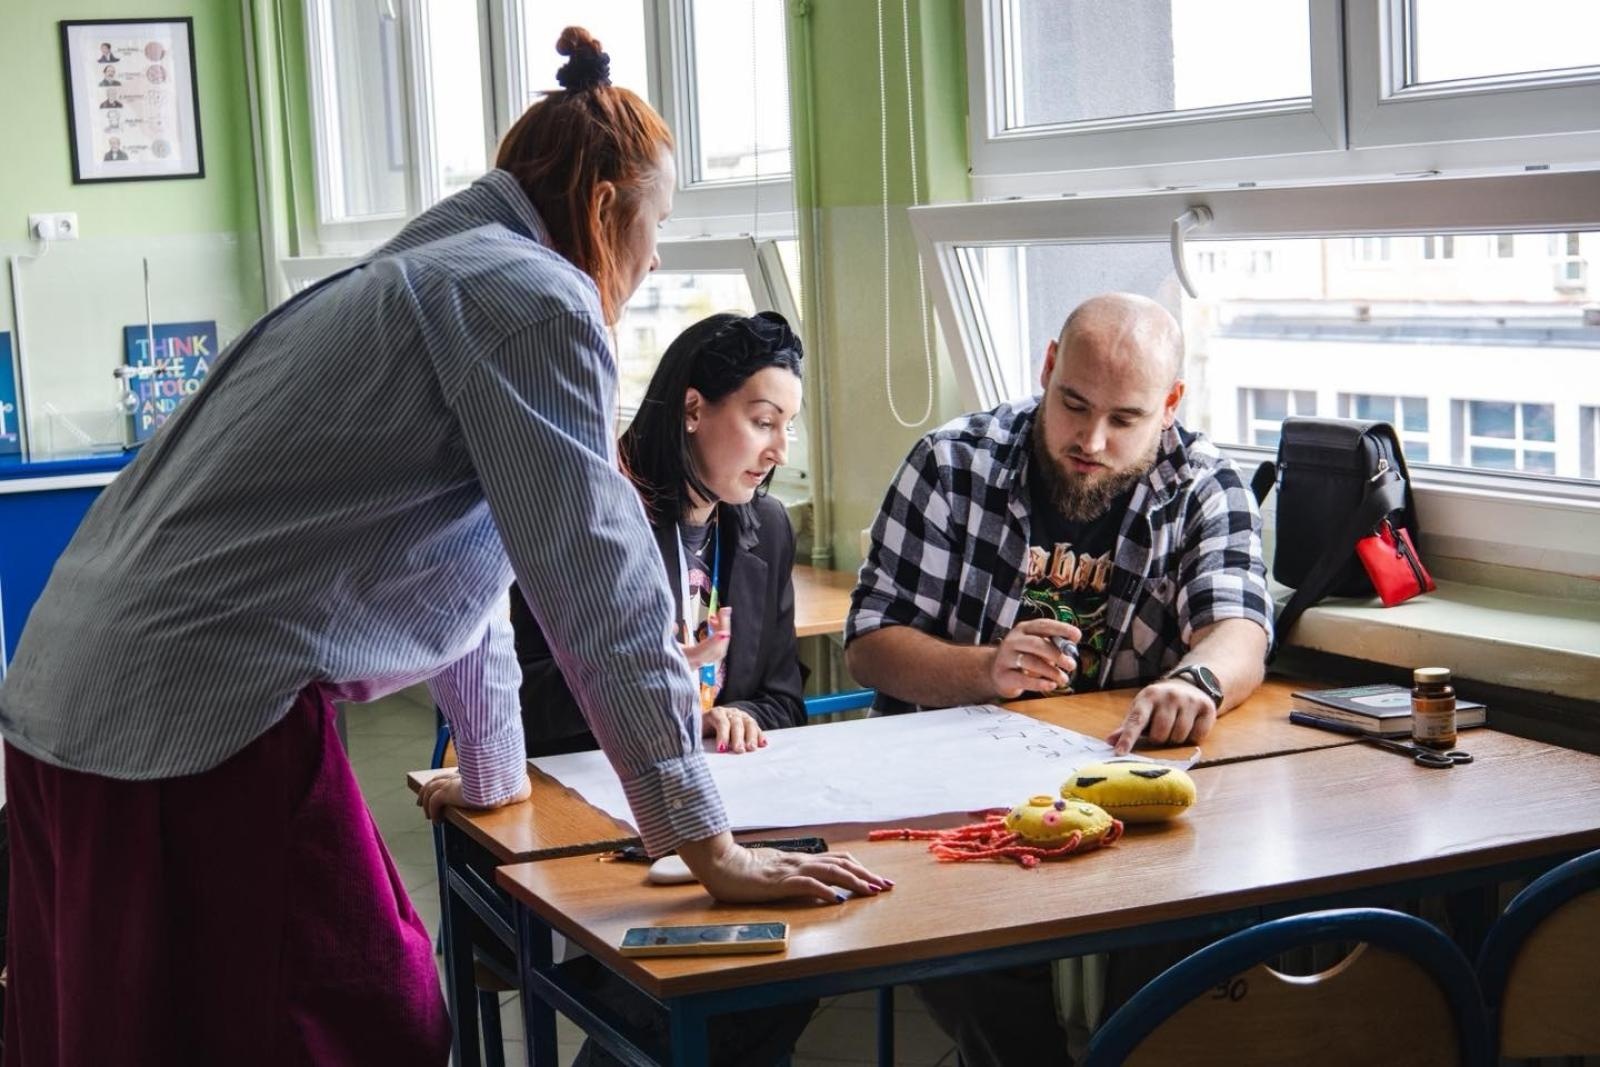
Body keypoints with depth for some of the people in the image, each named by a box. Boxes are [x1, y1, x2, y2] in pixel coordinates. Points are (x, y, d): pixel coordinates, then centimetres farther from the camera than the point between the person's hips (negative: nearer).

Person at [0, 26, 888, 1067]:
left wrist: (495, 768, 37)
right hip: (198, 722, -10)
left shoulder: (431, 273, 22)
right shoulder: (536, 298, -8)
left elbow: (461, 558, 30)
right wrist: (709, 846, -9)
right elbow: (597, 582, -13)